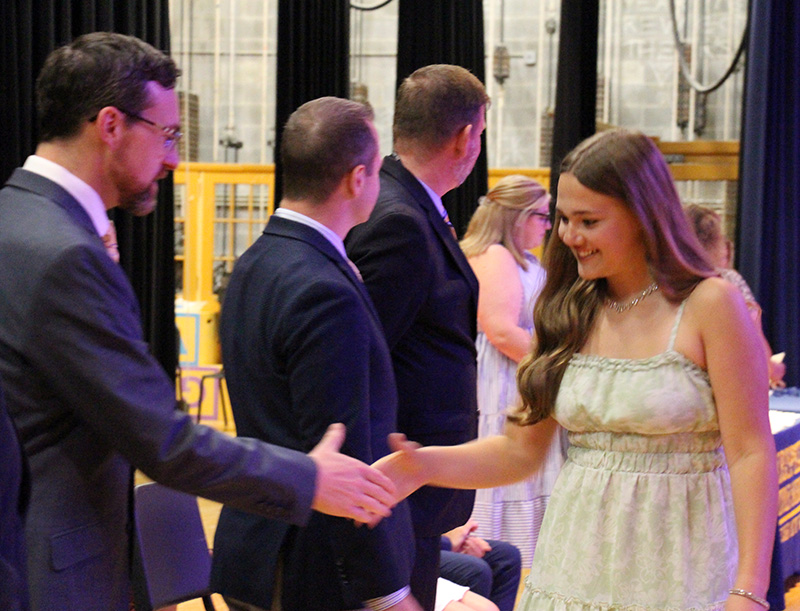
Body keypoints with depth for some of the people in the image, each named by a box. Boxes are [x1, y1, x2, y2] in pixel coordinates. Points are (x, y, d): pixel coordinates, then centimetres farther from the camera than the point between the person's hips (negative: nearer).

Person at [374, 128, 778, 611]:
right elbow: (522, 449, 5)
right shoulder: (570, 312, 6)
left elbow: (751, 453, -11)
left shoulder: (709, 304, -9)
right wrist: (423, 466, -11)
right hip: (573, 567, 4)